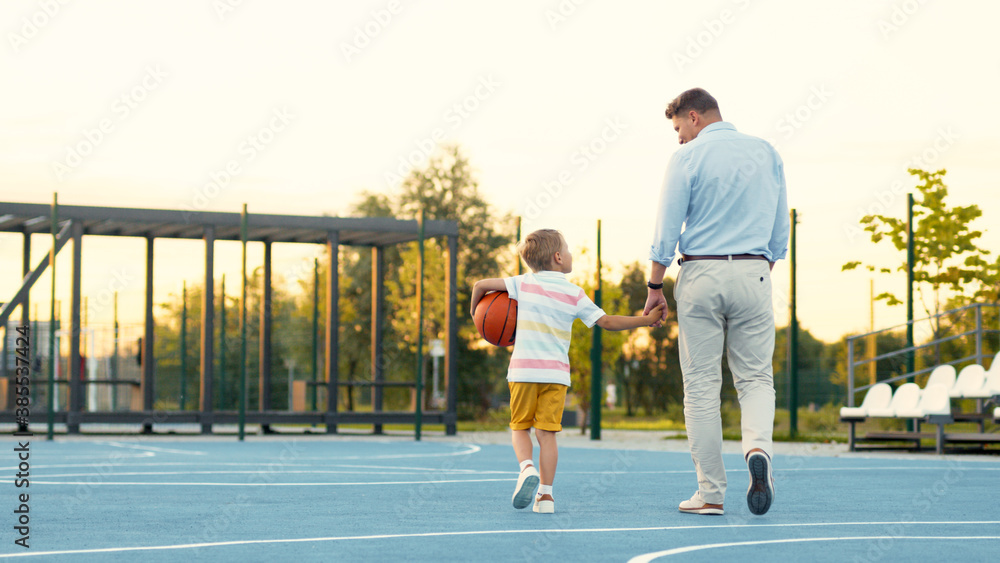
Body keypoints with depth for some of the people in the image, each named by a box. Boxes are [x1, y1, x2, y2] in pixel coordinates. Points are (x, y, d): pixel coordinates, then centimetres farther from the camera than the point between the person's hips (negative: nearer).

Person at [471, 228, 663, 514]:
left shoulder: (523, 284, 5)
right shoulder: (574, 294, 4)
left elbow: (480, 285, 2)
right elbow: (606, 321, 2)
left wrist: (476, 312, 20)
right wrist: (644, 320, 9)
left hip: (523, 371, 0)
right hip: (556, 373, 0)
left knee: (520, 426, 12)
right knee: (547, 433, 2)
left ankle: (527, 467, -15)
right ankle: (546, 494, -3)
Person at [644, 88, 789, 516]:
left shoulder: (688, 157, -3)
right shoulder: (766, 153, 11)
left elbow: (667, 229, -5)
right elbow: (780, 229, 13)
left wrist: (655, 287, 3)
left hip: (700, 273, -3)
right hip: (753, 273, 3)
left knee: (701, 385, 3)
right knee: (755, 377, 8)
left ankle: (710, 493, 3)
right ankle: (758, 446, -23)